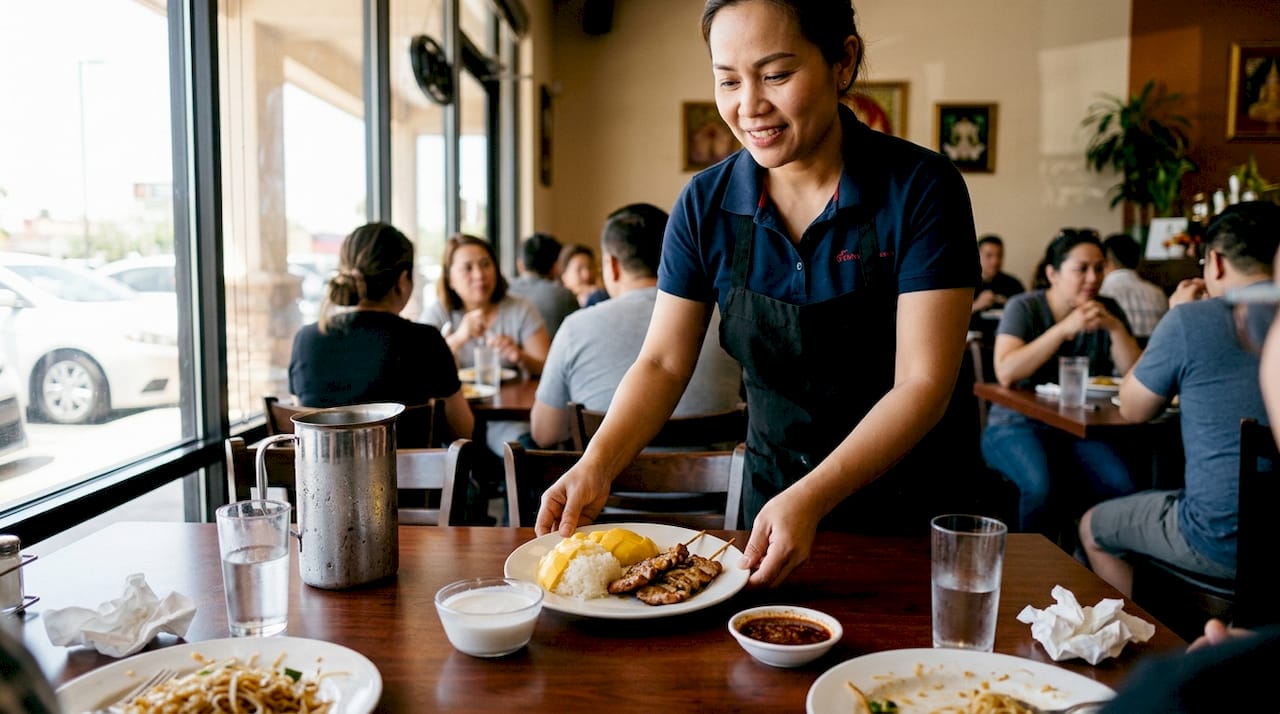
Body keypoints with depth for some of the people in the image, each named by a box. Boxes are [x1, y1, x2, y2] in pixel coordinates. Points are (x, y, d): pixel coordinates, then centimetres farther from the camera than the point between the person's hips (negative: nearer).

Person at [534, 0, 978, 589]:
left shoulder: (920, 189, -19)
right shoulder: (706, 204, -9)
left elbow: (922, 385, -22)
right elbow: (663, 364, -6)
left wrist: (810, 499, -34)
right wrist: (597, 465, -24)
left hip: (907, 504, -2)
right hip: (772, 489, 3)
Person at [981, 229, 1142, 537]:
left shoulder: (1108, 310, 7)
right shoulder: (1024, 307, -6)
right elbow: (1006, 372, -22)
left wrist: (1115, 327, -16)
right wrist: (1065, 328, -24)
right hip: (1017, 424, -4)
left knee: (1120, 485, -24)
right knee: (1041, 486, -32)